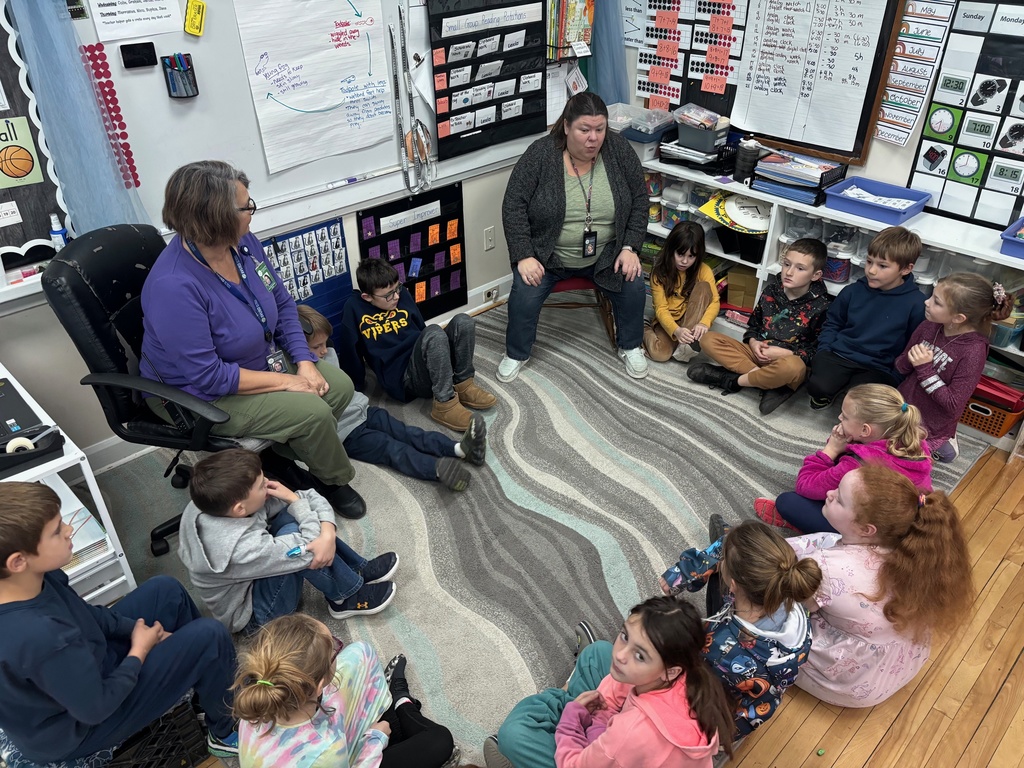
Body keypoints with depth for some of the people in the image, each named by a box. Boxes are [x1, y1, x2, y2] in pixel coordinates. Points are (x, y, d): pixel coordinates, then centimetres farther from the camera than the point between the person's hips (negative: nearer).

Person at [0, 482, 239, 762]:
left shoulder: (32, 577, -19)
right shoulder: (41, 639, -42)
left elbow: (79, 612, 2)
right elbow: (96, 708, -26)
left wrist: (136, 628, -3)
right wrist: (139, 651, -12)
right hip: (79, 727, -8)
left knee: (165, 590, 10)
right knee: (210, 636, -13)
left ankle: (208, 689, 31)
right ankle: (225, 731, 17)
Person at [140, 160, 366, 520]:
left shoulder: (244, 243, -9)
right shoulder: (174, 287, -32)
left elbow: (282, 303, 3)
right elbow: (207, 377, -30)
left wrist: (304, 362, -10)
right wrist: (284, 382, -23)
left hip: (259, 360, 8)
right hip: (198, 396, -8)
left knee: (339, 386, -4)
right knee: (310, 410, -21)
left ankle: (286, 454, 17)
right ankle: (334, 481, 9)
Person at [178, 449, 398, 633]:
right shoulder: (242, 550, -40)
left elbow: (312, 498, -14)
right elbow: (309, 549, -29)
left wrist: (328, 534, -31)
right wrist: (295, 500, -19)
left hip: (249, 580, 9)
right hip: (250, 613, -8)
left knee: (291, 515, -8)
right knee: (292, 532, -29)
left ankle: (360, 568, 4)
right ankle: (349, 597, -6)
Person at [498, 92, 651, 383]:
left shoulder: (619, 150, -8)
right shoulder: (540, 154, -15)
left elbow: (640, 201, -1)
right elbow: (514, 205, -14)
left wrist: (630, 247, -11)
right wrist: (524, 256, -21)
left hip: (605, 254, 2)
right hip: (547, 255, -2)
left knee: (633, 285, -16)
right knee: (524, 295, -20)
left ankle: (630, 346, 10)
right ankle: (516, 353, 6)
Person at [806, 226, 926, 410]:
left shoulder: (916, 304, -7)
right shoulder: (853, 291, 2)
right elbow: (832, 323, 15)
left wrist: (896, 375, -9)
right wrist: (823, 352, 1)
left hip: (879, 368, -2)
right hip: (840, 354, 2)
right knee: (818, 386, -26)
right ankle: (825, 394, 11)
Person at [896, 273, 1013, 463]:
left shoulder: (973, 351, -24)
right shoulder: (929, 326, -10)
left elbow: (953, 406, -23)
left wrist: (925, 369, -27)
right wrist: (910, 360, -20)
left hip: (931, 426, -5)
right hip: (902, 410, 5)